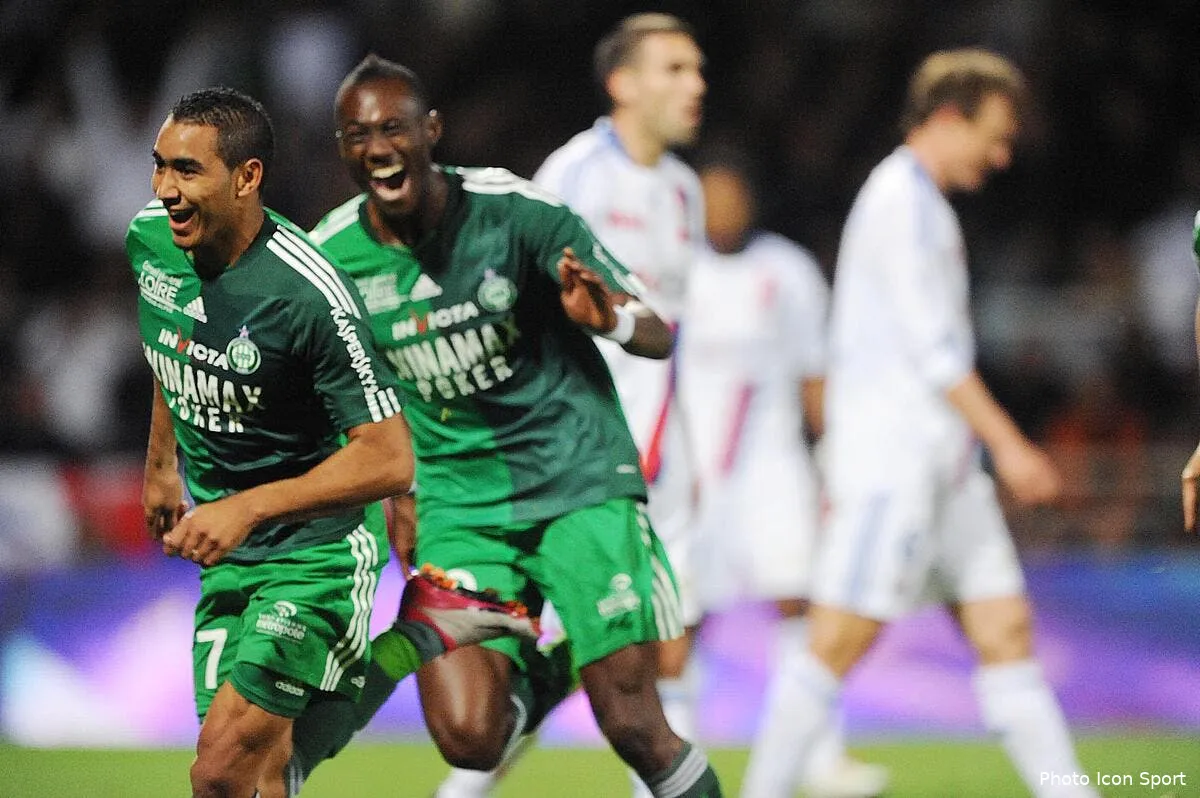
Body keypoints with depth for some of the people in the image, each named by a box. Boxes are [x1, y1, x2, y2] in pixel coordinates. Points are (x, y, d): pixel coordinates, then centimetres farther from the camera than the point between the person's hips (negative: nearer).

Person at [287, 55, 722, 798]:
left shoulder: (514, 210, -10)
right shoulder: (331, 257, -3)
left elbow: (658, 336, -8)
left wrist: (611, 318, -30)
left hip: (579, 479, -2)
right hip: (459, 503, 2)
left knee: (633, 725, -10)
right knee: (467, 738, -14)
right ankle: (529, 678, 20)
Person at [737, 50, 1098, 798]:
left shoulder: (917, 203, 21)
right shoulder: (903, 201, -10)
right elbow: (932, 348, -16)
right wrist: (1009, 445, -16)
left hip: (944, 467, 10)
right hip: (893, 461, -10)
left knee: (1005, 626, 3)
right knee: (841, 639, -8)